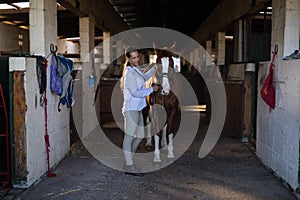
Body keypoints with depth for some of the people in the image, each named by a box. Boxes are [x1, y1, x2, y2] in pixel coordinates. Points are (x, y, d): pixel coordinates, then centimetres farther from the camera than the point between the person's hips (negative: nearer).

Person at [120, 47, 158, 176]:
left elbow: (144, 77, 37)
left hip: (137, 108, 10)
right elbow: (135, 93, -18)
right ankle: (129, 166, 0)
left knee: (140, 136, 12)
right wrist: (152, 89, -9)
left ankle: (128, 163, 19)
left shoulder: (136, 69, 15)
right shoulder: (129, 72, -13)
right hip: (131, 108, -10)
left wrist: (155, 68, 34)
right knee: (129, 137, -5)